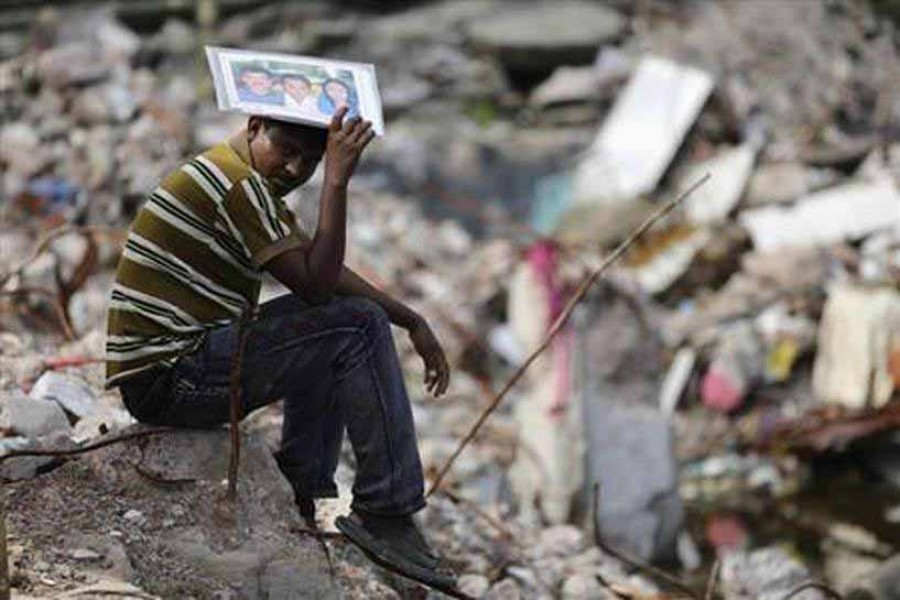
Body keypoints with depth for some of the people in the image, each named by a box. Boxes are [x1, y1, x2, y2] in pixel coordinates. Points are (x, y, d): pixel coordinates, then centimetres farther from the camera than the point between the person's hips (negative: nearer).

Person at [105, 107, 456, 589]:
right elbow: (318, 283, -20)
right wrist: (337, 179, -18)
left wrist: (412, 322, 11)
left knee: (326, 349, 27)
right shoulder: (238, 182, -15)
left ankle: (303, 503, 20)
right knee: (357, 325, -13)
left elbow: (322, 269, 17)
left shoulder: (247, 183, 17)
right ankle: (386, 515, -11)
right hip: (166, 378, -11)